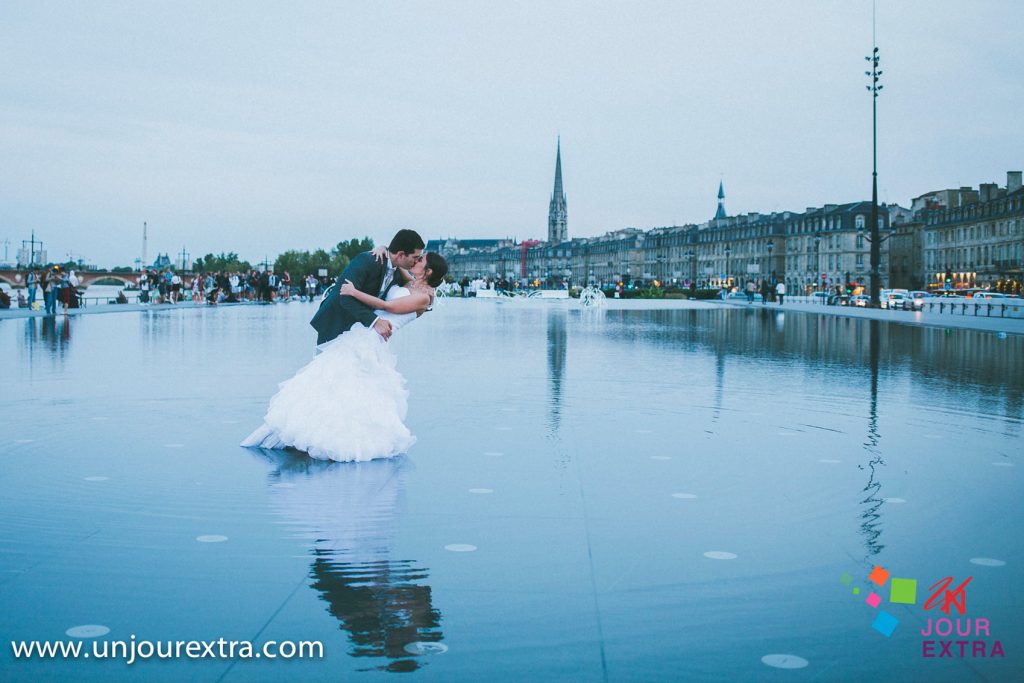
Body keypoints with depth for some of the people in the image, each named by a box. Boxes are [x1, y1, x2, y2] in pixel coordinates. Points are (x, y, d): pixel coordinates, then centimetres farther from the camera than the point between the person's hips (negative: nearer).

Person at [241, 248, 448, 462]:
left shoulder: (423, 296, -7)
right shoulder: (411, 282, 16)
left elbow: (386, 305, -12)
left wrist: (354, 292, -9)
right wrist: (384, 250, 11)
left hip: (370, 341, -8)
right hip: (358, 334, 8)